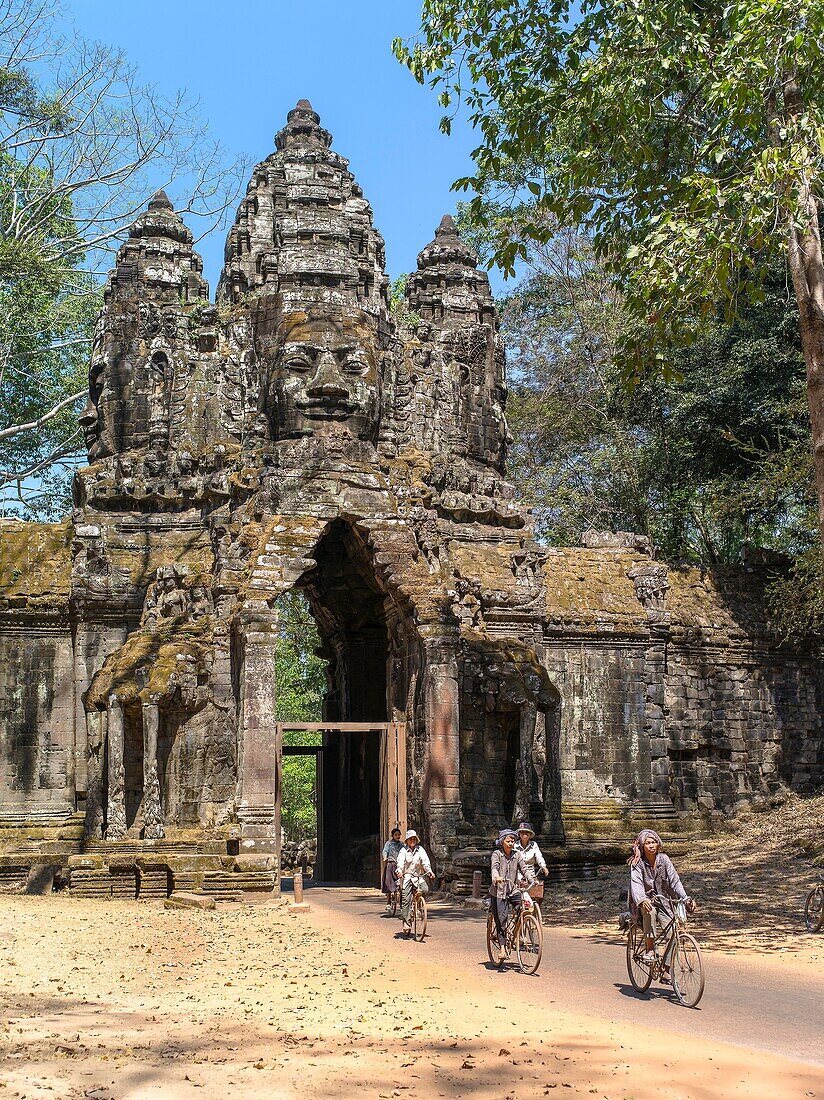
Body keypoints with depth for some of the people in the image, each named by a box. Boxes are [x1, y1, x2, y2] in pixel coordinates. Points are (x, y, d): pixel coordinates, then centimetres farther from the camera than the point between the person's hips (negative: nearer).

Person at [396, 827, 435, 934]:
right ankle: (406, 921, -5)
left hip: (419, 876, 2)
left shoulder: (420, 849, 6)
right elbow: (400, 861, -15)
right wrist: (400, 871, -34)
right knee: (406, 899, -10)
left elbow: (425, 860, -6)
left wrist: (429, 871, -23)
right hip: (407, 876, -2)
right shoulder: (404, 850, 0)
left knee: (425, 890, -22)